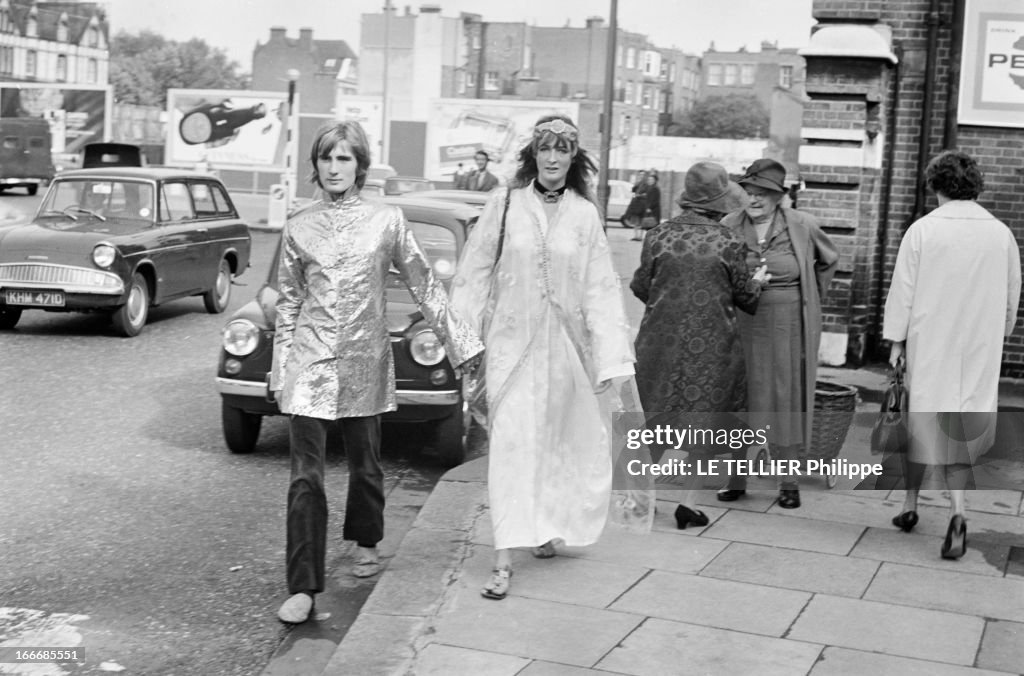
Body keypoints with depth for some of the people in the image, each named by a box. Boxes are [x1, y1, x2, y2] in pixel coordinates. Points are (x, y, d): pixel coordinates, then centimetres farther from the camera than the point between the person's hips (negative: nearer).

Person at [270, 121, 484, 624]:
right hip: (311, 360, 0)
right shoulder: (298, 228, 4)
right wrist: (281, 368, 8)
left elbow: (425, 287, 4)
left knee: (365, 463, 15)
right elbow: (288, 302, 10)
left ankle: (365, 543, 42)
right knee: (305, 476, -6)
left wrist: (462, 344, 2)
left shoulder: (386, 221, 0)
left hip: (365, 360, 0)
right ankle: (303, 587, -4)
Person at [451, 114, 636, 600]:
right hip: (511, 341, -2)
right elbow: (474, 273, 2)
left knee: (559, 441, 13)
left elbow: (600, 288, 0)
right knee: (511, 445, -6)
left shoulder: (585, 214, 2)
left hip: (565, 344, 2)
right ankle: (504, 559, -6)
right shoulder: (505, 204, -1)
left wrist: (610, 356, -6)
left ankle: (548, 527, 36)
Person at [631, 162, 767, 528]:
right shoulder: (728, 242, -8)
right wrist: (757, 282, 24)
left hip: (661, 338, 2)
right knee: (700, 418, 7)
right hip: (710, 343, -2)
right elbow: (744, 295, 2)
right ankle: (688, 501, 7)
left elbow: (641, 286, 3)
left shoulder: (659, 235, -4)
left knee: (654, 415, 16)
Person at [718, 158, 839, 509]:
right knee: (739, 399, 5)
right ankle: (736, 477, 16)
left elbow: (829, 260, 16)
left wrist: (810, 301, 13)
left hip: (789, 326, -1)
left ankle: (789, 482, 17)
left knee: (788, 400, 6)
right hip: (742, 326, 1)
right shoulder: (730, 226, -1)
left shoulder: (802, 226, -2)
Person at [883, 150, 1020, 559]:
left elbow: (903, 289, -5)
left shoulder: (922, 230, -8)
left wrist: (896, 341, 3)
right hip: (980, 349, 1)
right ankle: (957, 510, -12)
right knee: (963, 428, 6)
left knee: (922, 421, 11)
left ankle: (910, 507, 23)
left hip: (929, 345, -1)